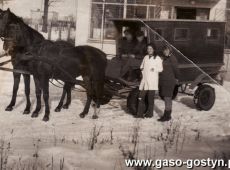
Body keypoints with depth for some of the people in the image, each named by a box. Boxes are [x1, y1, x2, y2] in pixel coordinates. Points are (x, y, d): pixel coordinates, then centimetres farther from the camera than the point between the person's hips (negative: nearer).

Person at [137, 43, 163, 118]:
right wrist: (141, 69, 5)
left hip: (152, 81, -5)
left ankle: (149, 113, 9)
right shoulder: (145, 57, 17)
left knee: (150, 98, -2)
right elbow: (142, 66, 26)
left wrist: (155, 69, -22)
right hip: (144, 79, 5)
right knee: (141, 97, -1)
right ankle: (140, 113, 4)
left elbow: (160, 68, -5)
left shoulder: (157, 58, 0)